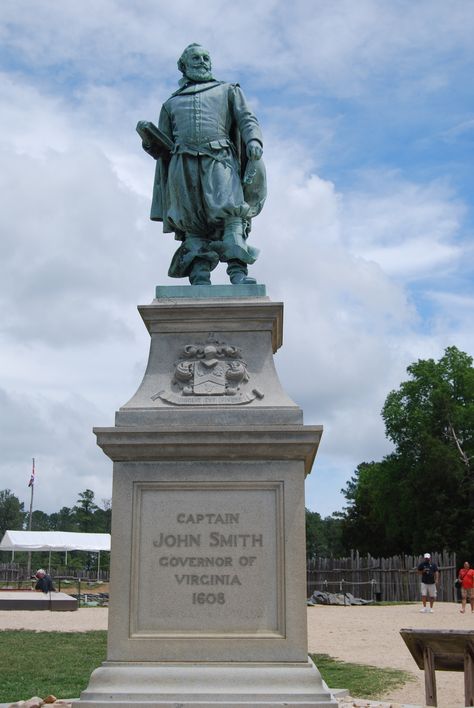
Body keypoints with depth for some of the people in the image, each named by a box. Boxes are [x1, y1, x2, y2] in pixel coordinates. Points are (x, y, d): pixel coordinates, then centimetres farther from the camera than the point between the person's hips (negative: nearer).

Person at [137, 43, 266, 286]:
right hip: (183, 164, 2)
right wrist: (147, 136, 3)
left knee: (230, 210, -24)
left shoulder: (227, 90, 28)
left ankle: (238, 273, -36)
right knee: (194, 226, -12)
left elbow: (247, 119, 12)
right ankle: (200, 280, -20)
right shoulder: (171, 104, 31)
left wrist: (254, 141, -10)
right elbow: (162, 148, 26)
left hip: (219, 159, -2)